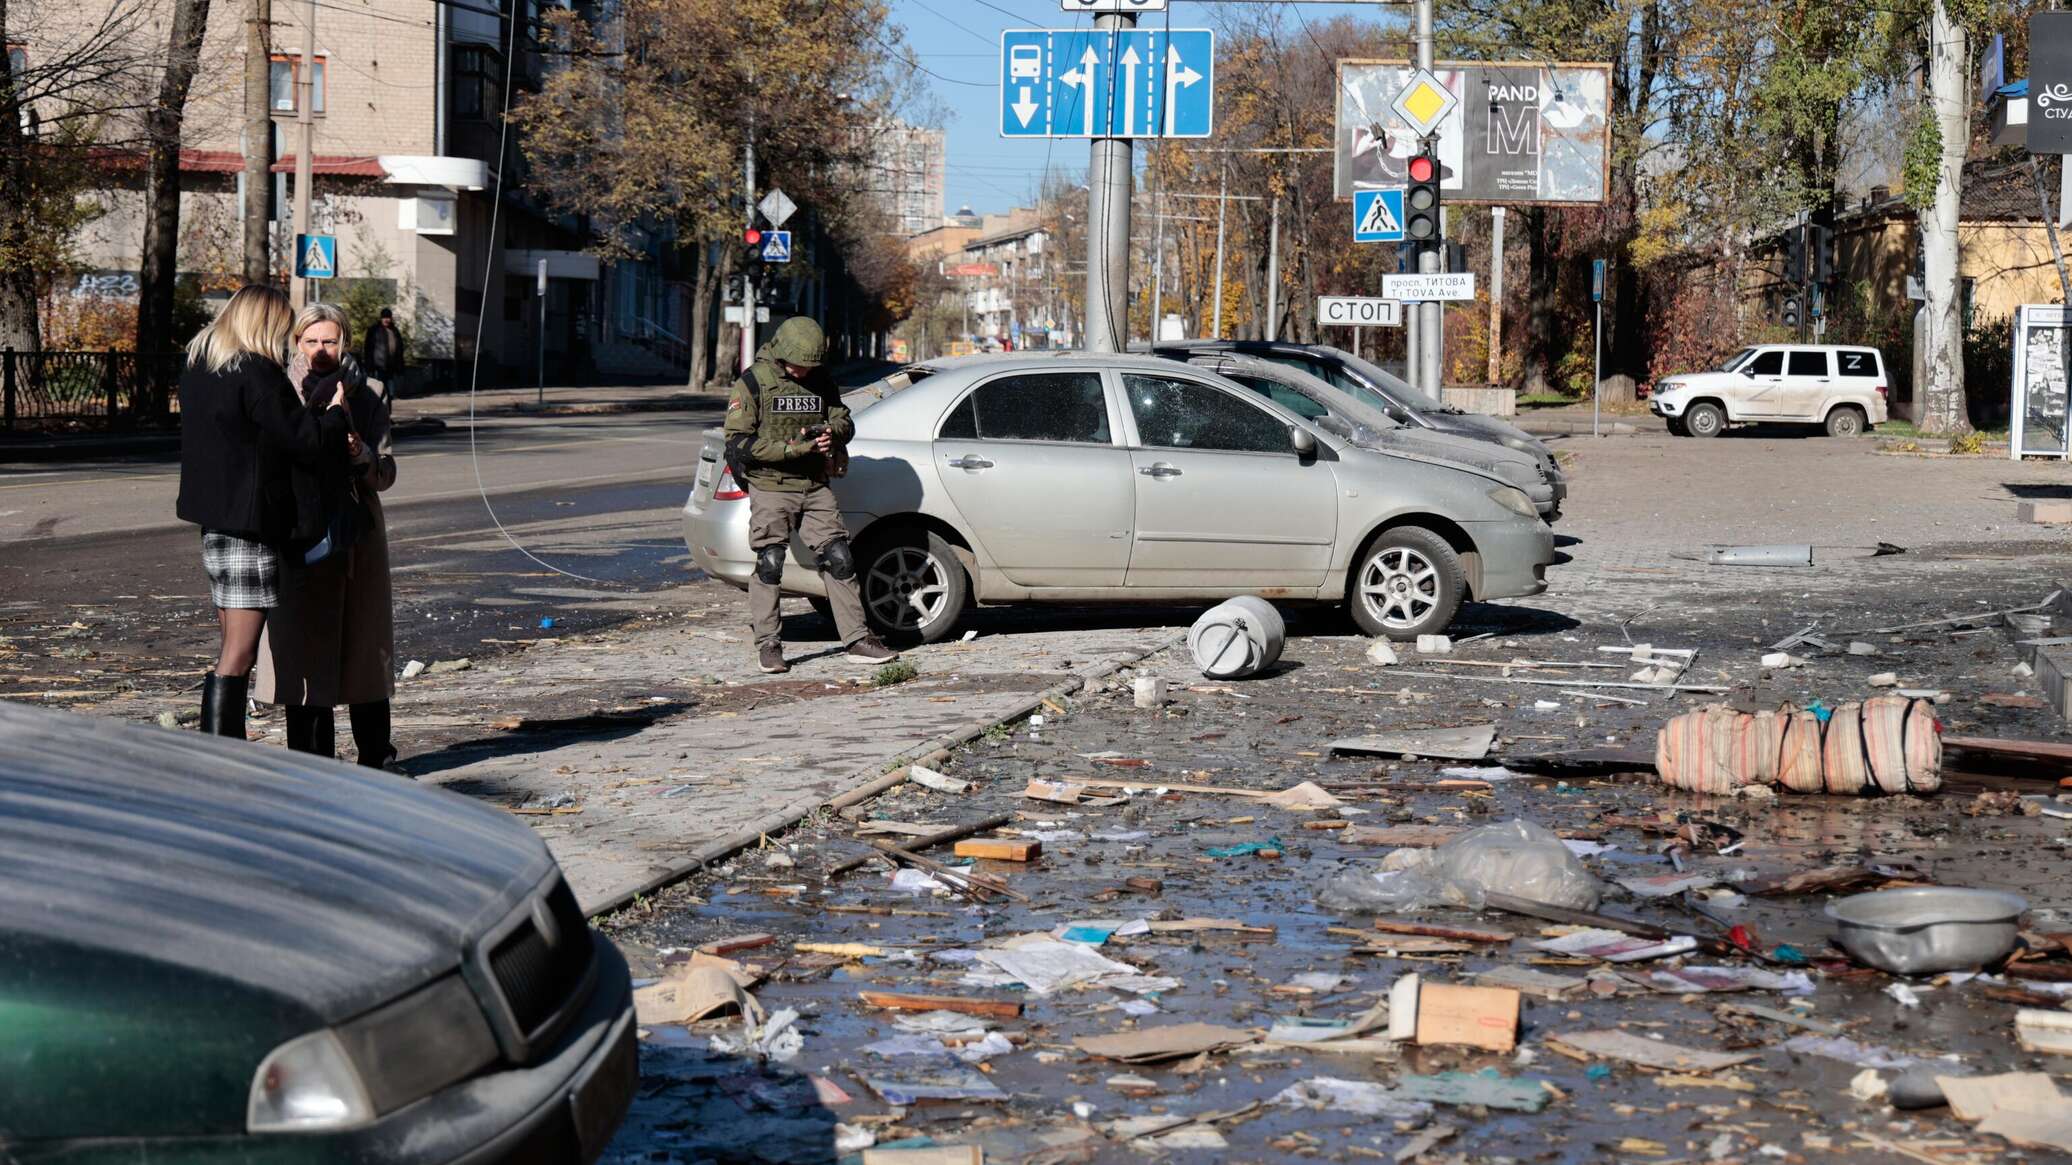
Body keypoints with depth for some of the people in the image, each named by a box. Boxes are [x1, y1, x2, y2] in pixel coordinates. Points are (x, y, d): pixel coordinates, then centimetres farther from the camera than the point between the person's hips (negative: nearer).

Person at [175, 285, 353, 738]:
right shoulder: (257, 374, -17)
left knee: (230, 646, 16)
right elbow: (306, 441, -15)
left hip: (213, 521, 9)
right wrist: (335, 412, 4)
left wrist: (317, 414, 13)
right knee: (238, 654, -7)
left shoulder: (197, 367, 12)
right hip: (250, 523, -9)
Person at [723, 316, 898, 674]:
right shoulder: (753, 383, -7)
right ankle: (767, 645, 5)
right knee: (769, 565, -4)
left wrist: (831, 432, -11)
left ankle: (857, 637, 7)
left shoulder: (821, 381, 9)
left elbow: (844, 422, 15)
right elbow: (738, 442, -12)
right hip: (771, 488, -5)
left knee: (839, 559, 2)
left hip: (815, 486, 5)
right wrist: (792, 448, -20)